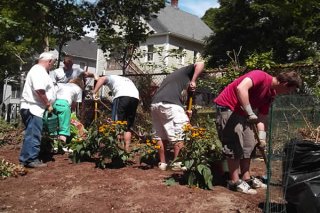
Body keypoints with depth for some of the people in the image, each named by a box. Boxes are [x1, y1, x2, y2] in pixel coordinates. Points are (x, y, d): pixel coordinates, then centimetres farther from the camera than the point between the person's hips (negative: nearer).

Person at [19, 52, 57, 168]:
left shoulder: (39, 70, 21)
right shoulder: (39, 71, -13)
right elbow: (39, 90, -23)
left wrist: (47, 105, 18)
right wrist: (48, 105, -14)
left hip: (34, 108, 11)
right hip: (33, 108, -11)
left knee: (32, 134, 13)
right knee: (33, 134, -8)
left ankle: (26, 158, 19)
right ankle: (31, 159, -4)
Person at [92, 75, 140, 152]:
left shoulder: (112, 78, 24)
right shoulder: (127, 80, 40)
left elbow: (102, 79, 4)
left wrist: (94, 92, -5)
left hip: (122, 96, -5)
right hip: (135, 97, 6)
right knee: (128, 127, 12)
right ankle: (126, 149, 10)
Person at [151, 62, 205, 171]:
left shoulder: (173, 76, 36)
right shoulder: (186, 71, 18)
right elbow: (200, 64, 2)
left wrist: (184, 112, 22)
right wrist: (193, 81, 3)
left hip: (155, 104, 8)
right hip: (170, 104, -8)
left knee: (161, 136, 15)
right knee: (179, 134, 1)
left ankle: (162, 163, 19)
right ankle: (177, 163, 4)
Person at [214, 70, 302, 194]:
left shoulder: (271, 94, 5)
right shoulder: (261, 76, -21)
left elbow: (262, 117, 9)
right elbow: (241, 88, -39)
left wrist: (262, 137, 0)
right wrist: (250, 113, -35)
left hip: (242, 112, 10)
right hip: (227, 107, -10)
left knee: (248, 145, 12)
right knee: (234, 145, -8)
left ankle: (246, 178, 22)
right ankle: (235, 181, 2)